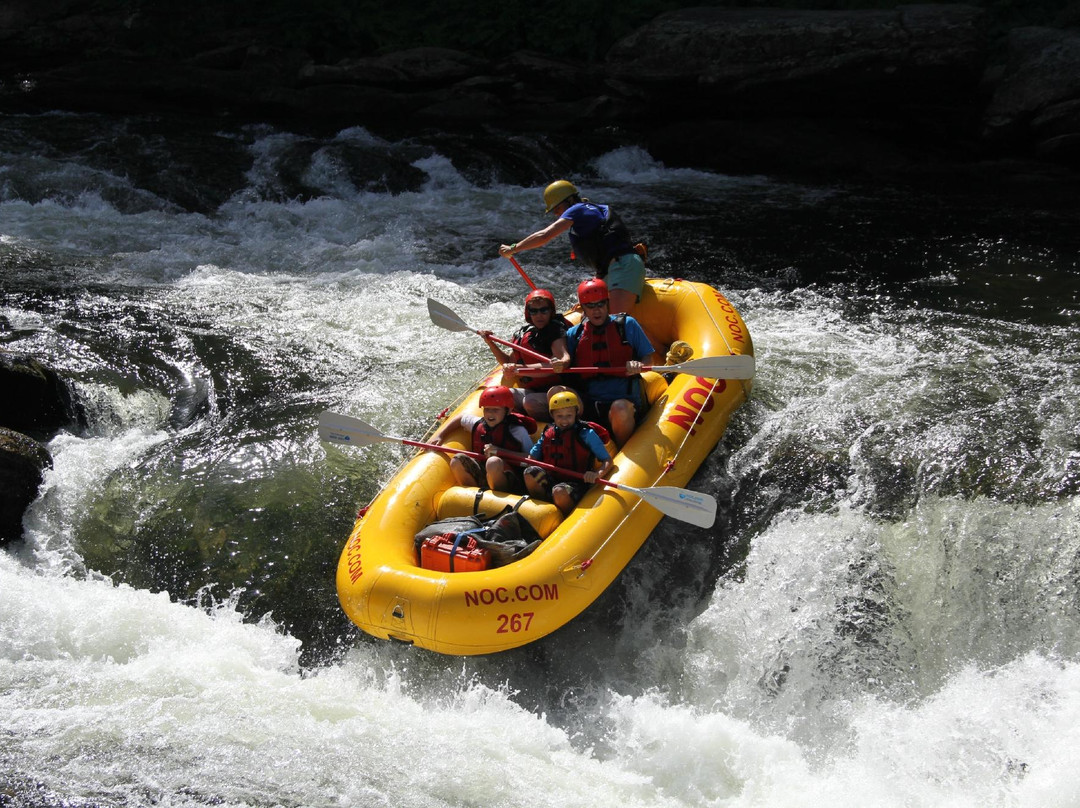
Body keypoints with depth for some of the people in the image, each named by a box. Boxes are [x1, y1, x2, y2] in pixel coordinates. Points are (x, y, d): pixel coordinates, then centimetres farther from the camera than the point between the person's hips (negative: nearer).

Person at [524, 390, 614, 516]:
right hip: (550, 481, 4)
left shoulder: (586, 434, 0)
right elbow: (531, 458, 17)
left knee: (559, 491, -37)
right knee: (531, 472, -24)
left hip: (577, 483, -4)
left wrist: (597, 474, -27)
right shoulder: (547, 434, 12)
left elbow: (608, 461, -5)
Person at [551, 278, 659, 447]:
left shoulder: (626, 325, 7)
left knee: (620, 409, -39)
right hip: (590, 405, 3)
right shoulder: (574, 334, 13)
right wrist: (559, 366, -11)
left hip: (627, 400, -3)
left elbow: (649, 358, 8)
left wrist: (638, 366, -15)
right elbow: (566, 365, 13)